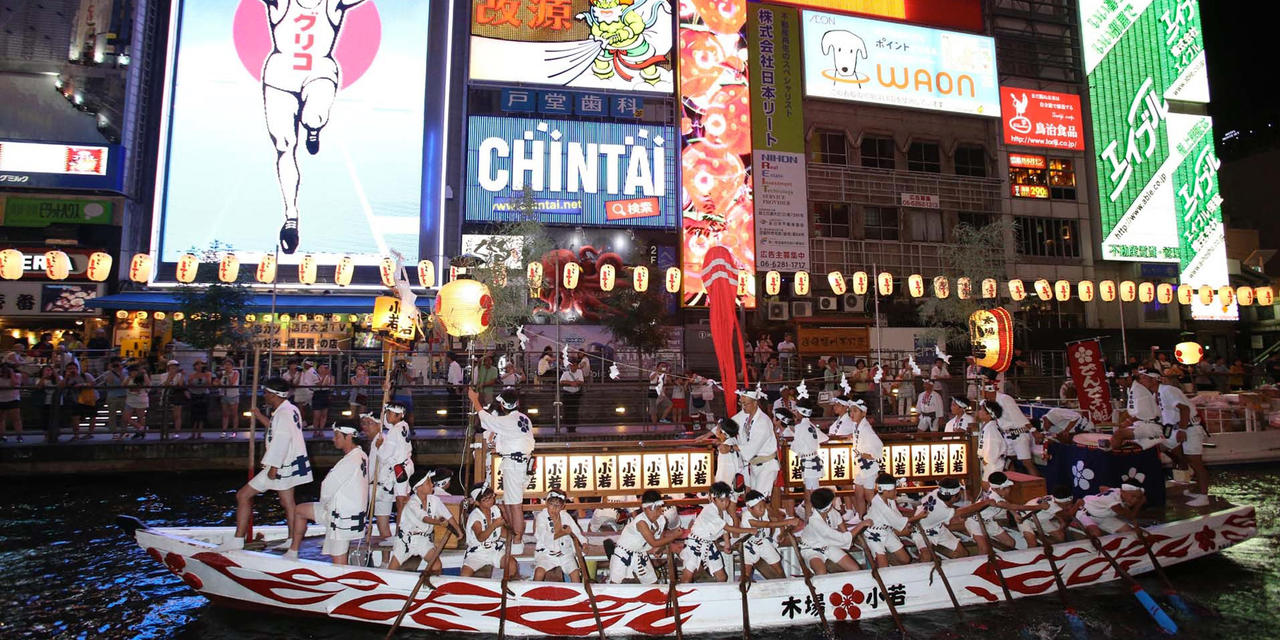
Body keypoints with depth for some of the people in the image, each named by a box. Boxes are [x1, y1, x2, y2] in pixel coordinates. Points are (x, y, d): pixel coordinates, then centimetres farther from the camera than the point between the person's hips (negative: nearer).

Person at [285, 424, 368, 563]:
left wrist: (324, 503, 2)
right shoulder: (361, 455, 6)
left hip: (343, 516, -10)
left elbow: (328, 488, -18)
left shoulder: (350, 461, -24)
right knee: (299, 510, 21)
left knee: (338, 560, -3)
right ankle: (293, 553, 30)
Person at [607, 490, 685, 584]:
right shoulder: (641, 522, -30)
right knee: (615, 583, -6)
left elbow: (661, 540, 1)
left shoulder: (662, 520, -9)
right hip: (623, 552, -6)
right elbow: (654, 543, -26)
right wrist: (674, 536, -20)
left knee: (652, 582, 9)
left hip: (640, 554, 7)